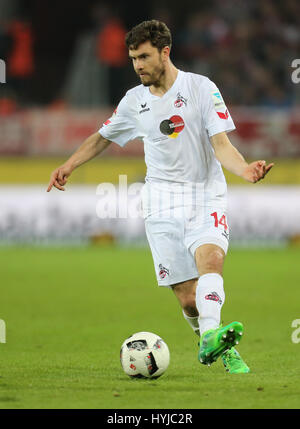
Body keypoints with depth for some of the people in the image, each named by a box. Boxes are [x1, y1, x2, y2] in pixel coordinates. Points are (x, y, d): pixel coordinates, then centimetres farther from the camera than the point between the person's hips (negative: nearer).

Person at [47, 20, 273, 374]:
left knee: (210, 255, -33)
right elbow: (103, 137, 26)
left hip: (206, 198, -3)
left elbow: (222, 146, -10)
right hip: (162, 204, 3)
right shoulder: (135, 101, 9)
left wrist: (245, 169, -30)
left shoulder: (201, 88, -3)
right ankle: (215, 344, 16)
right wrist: (69, 165, 13)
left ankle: (211, 338, -50)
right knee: (188, 298, -7)